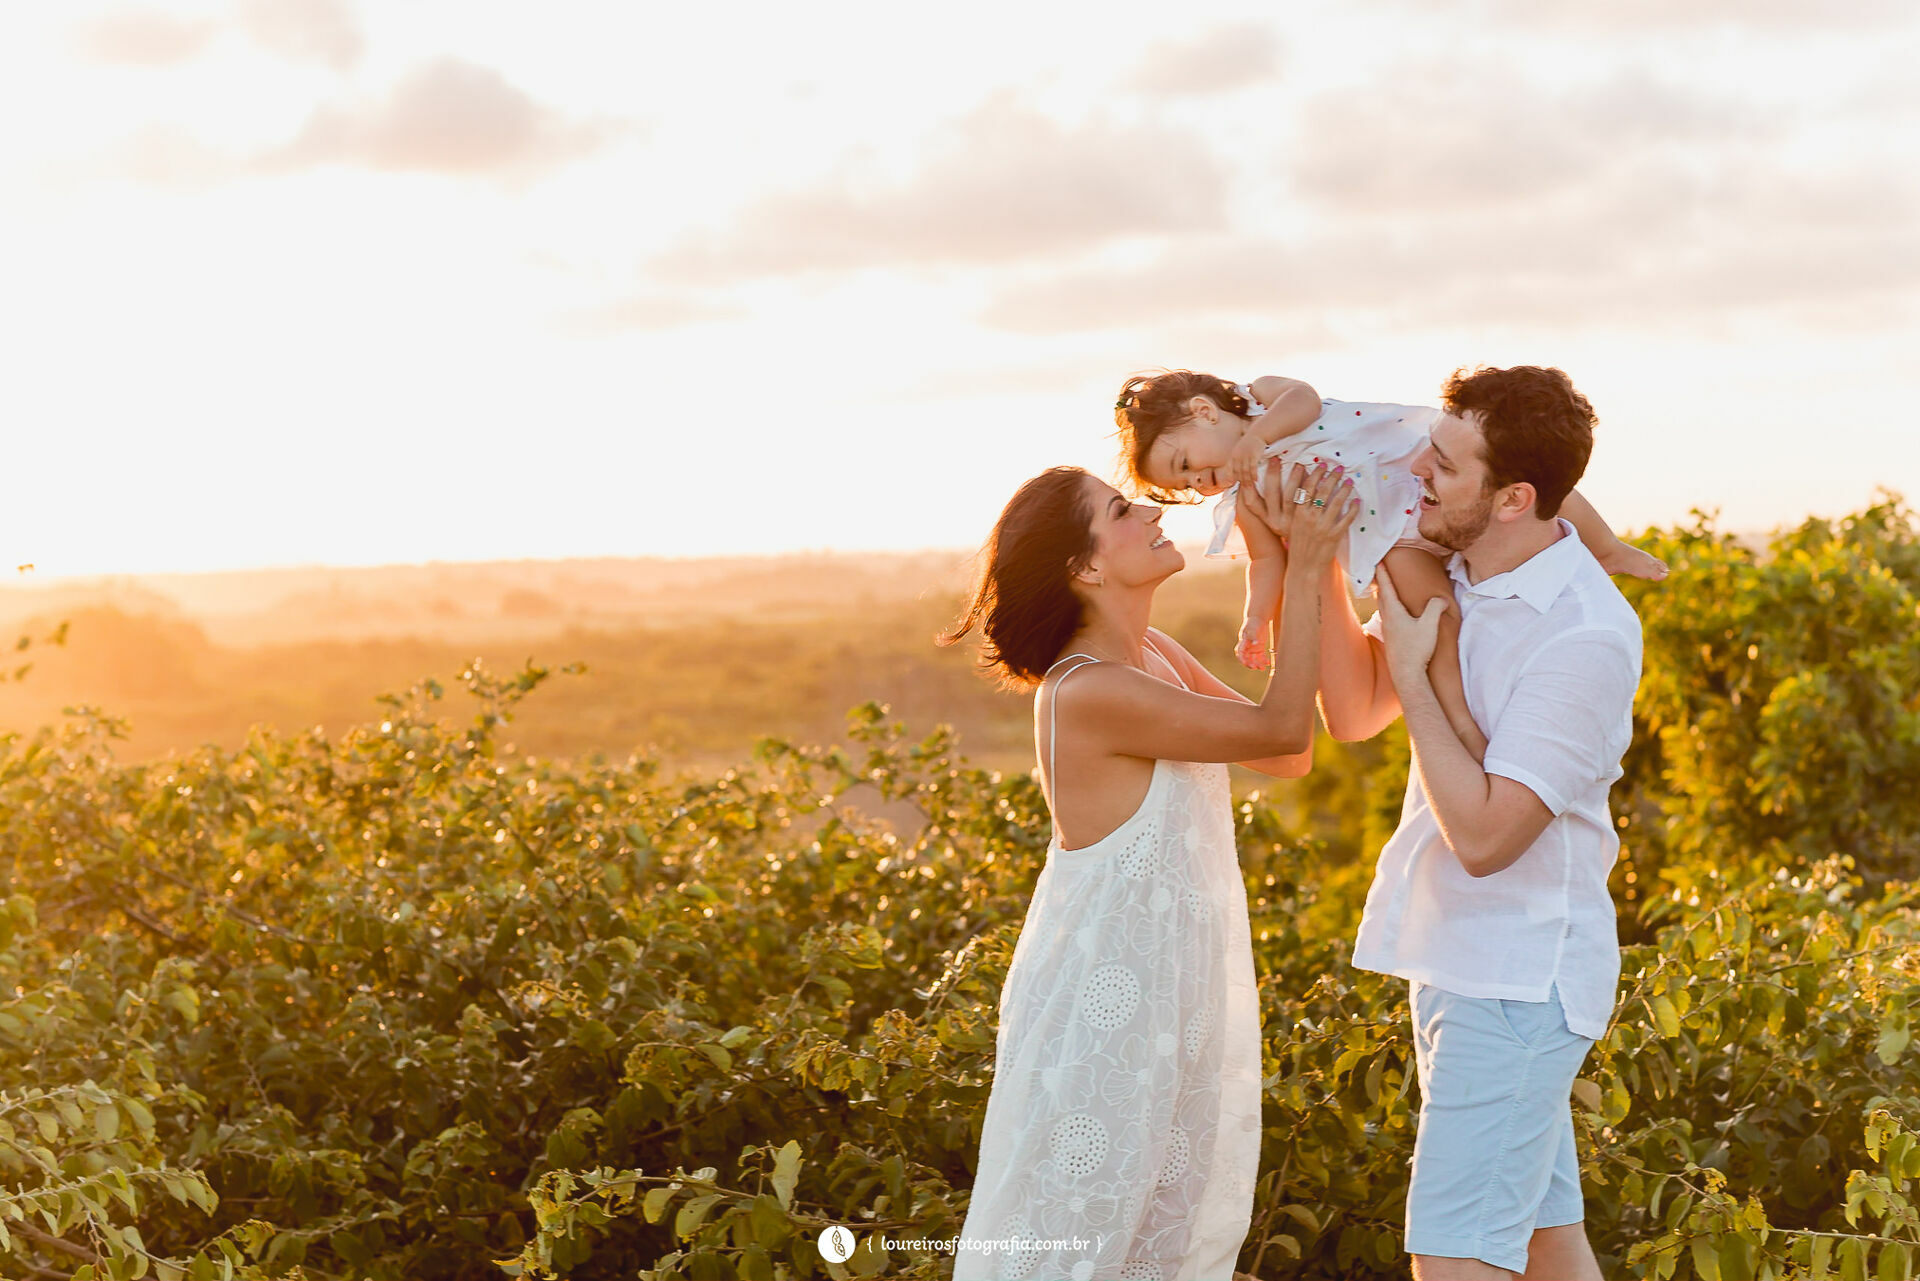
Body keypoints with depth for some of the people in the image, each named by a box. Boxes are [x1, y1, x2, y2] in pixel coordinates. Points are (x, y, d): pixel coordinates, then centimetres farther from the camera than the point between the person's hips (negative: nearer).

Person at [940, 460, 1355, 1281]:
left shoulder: (1155, 655, 4)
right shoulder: (1087, 694, -24)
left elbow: (1287, 758, 6)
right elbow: (1282, 729, -20)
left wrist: (1296, 572, 1)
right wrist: (1304, 572, -16)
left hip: (1171, 993, 9)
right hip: (1106, 1006, -9)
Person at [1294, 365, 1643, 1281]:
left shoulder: (1585, 637, -23)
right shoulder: (1454, 572, 2)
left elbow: (1483, 835, -25)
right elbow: (1352, 713, 9)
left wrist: (1414, 673, -19)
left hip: (1521, 974, -9)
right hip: (1456, 957, 9)